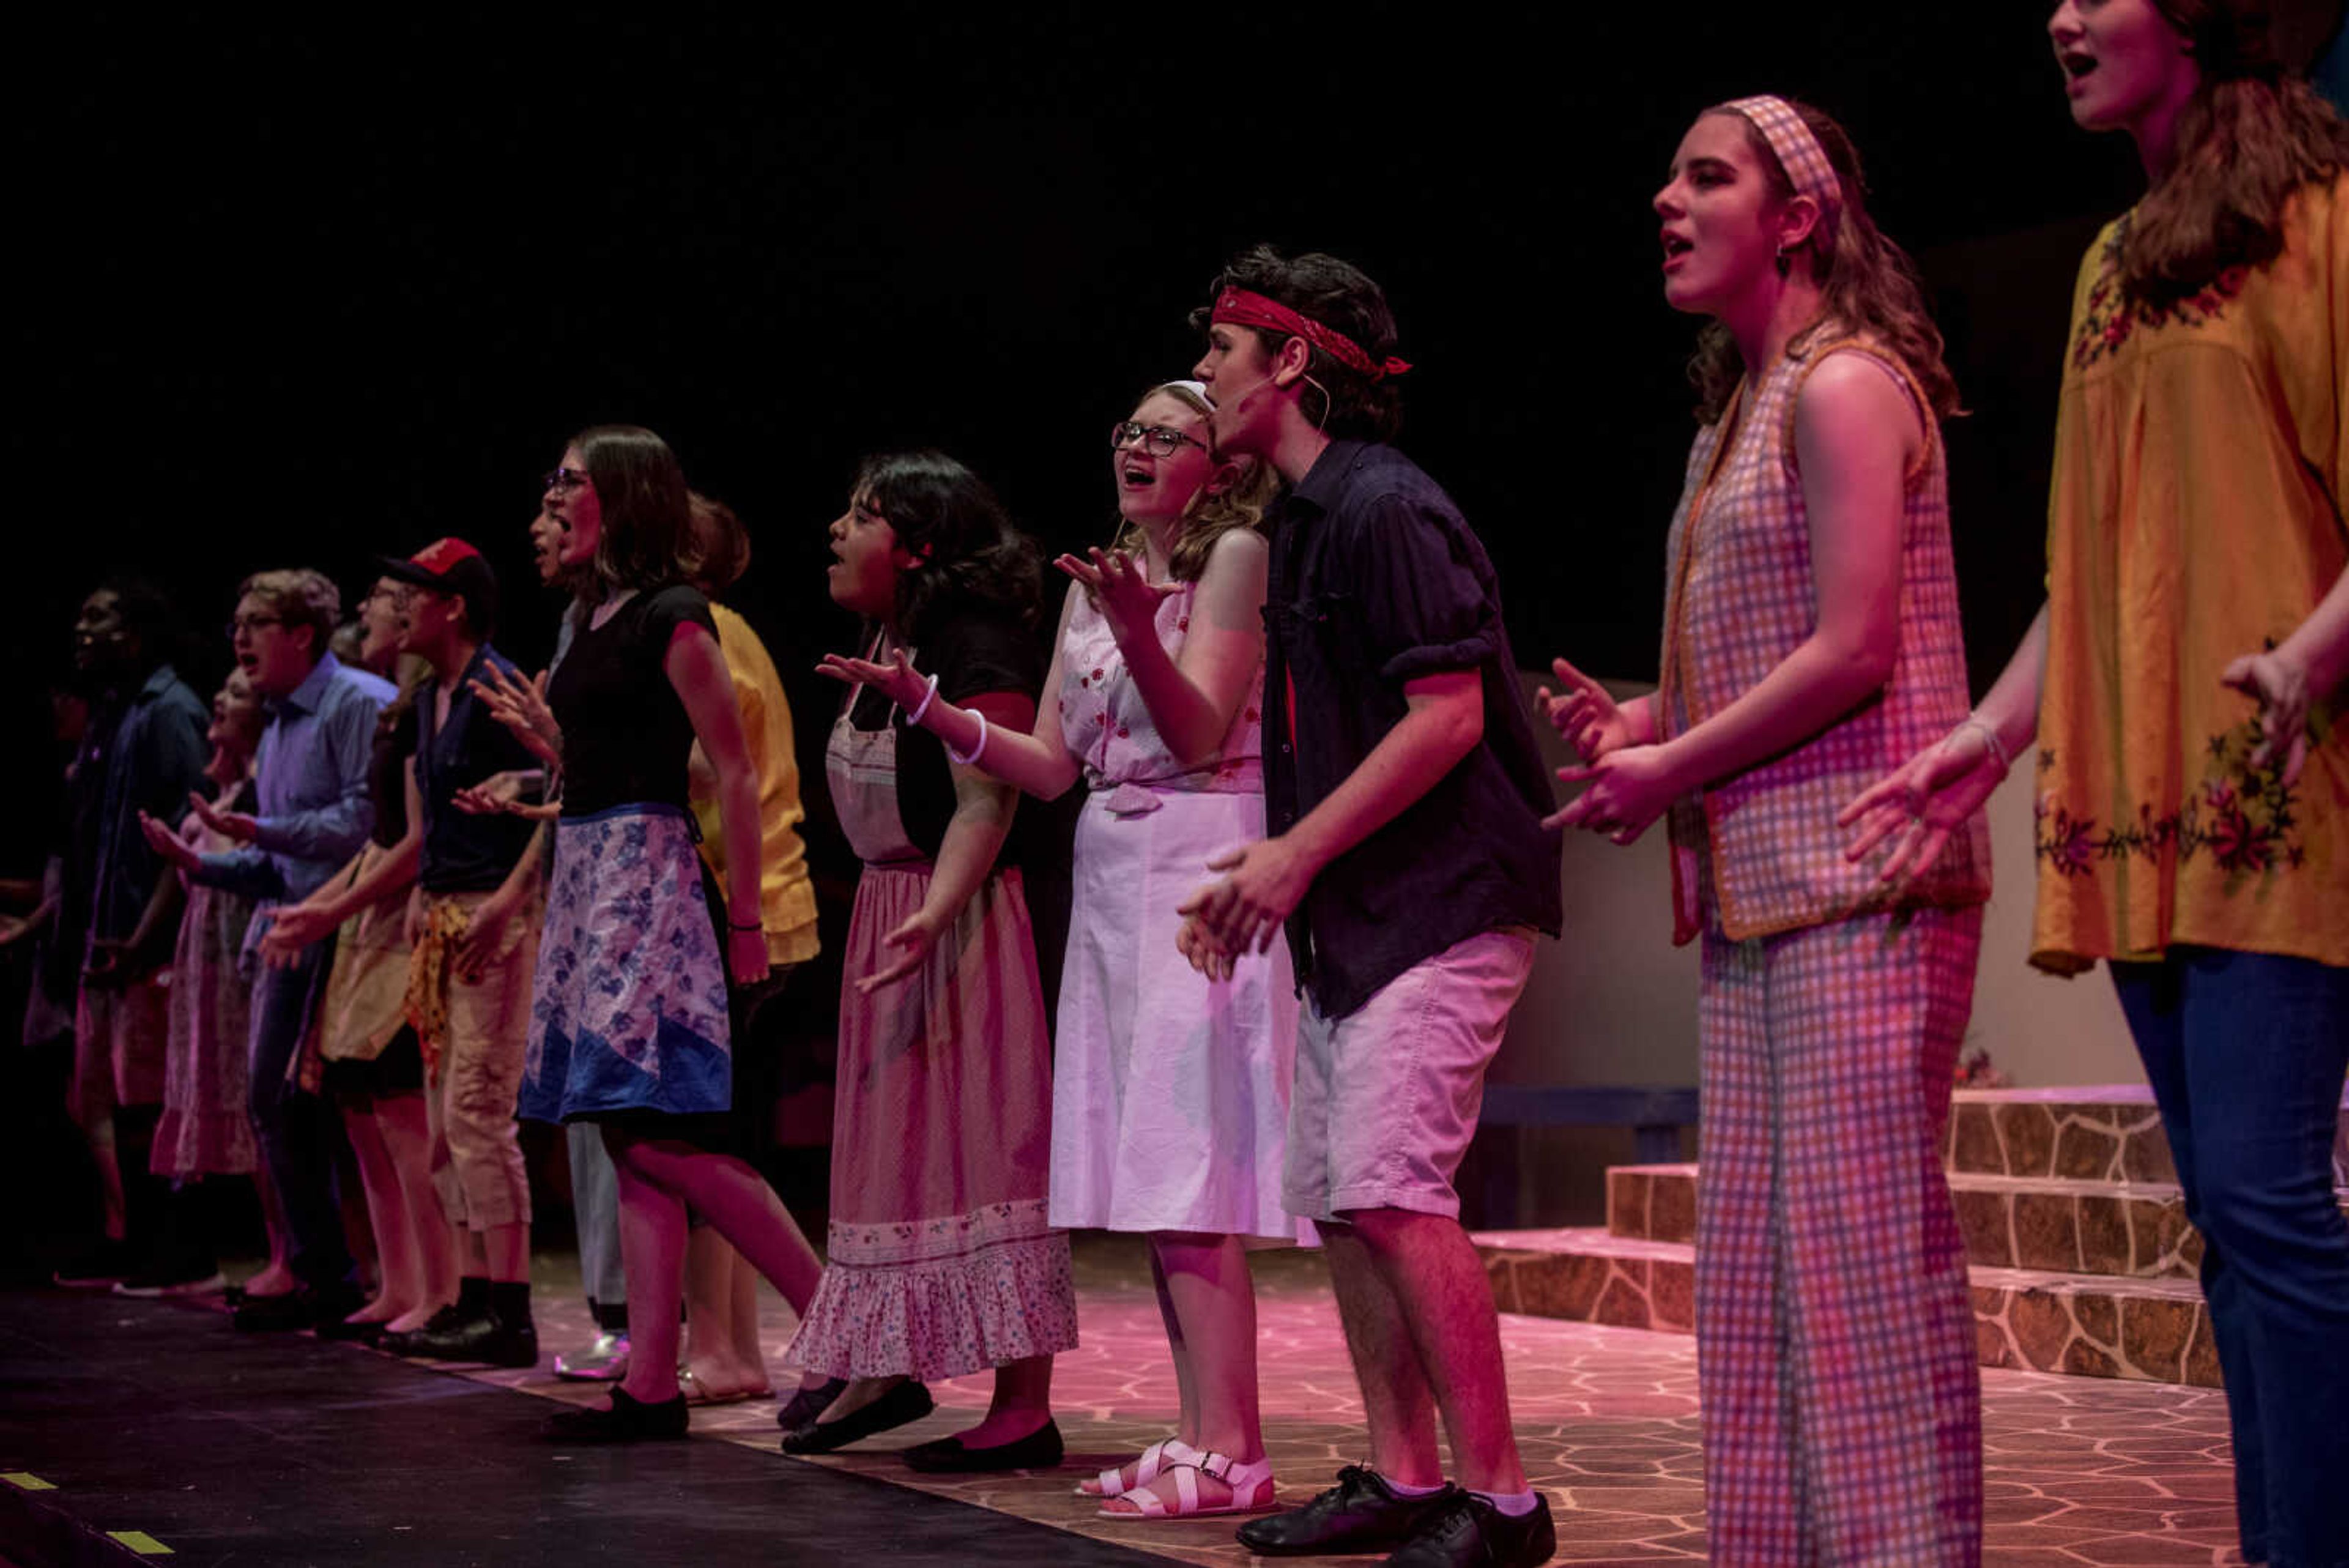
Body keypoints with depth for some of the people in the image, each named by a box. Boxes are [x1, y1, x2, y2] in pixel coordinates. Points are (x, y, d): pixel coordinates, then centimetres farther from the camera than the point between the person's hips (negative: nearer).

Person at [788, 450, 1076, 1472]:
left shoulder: (978, 652, -18)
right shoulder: (886, 642, 10)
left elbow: (986, 802, -29)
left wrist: (934, 913, -39)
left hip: (959, 919, -10)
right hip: (886, 909, 10)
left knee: (975, 1141, -8)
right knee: (891, 1135, 15)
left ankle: (1024, 1406, -5)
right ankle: (891, 1369, 27)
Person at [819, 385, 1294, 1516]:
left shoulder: (1236, 554, -3)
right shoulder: (1096, 580, 18)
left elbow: (1200, 733, -13)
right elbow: (1051, 766, 14)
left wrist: (1136, 630, -29)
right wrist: (924, 703, 4)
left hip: (1198, 870, -8)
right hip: (1110, 877, 8)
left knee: (1186, 1168, -13)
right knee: (1151, 1173, 5)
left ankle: (1228, 1454, -12)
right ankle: (1202, 1435, 9)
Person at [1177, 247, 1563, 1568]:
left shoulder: (1387, 508, -13)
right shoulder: (1300, 522, 17)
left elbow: (1448, 716, -20)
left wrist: (1296, 853, -18)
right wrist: (1266, 872, 11)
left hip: (1439, 903, -10)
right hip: (1350, 916, 10)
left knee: (1392, 1190, -16)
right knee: (1334, 1199, 9)